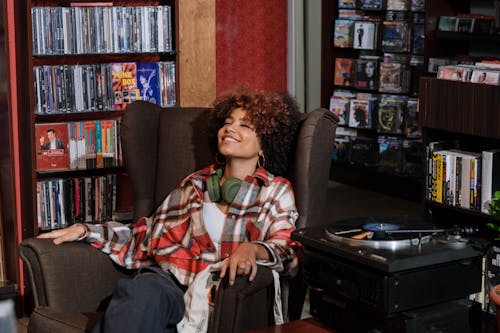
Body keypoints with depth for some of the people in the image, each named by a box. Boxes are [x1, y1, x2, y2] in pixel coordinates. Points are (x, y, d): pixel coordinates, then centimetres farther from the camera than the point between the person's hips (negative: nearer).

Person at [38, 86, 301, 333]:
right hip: (162, 277, 4)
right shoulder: (195, 183, 25)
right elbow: (149, 235, 24)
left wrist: (252, 249, -26)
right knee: (142, 291, -36)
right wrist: (86, 231, 14)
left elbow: (287, 251, -3)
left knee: (145, 295, -37)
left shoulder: (276, 191, 13)